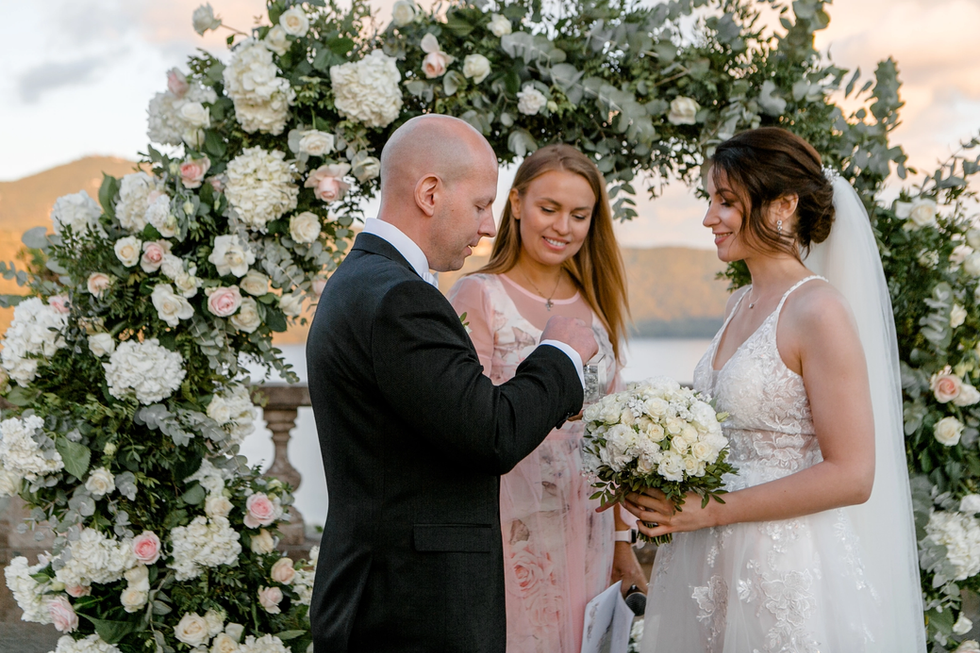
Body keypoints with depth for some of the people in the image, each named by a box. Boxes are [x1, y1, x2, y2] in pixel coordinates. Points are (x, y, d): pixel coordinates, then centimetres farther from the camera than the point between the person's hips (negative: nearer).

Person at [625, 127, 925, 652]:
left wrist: (712, 510, -18)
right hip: (716, 564, 7)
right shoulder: (742, 304, 9)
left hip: (787, 573, -7)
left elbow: (851, 475, -19)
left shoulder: (818, 311, -15)